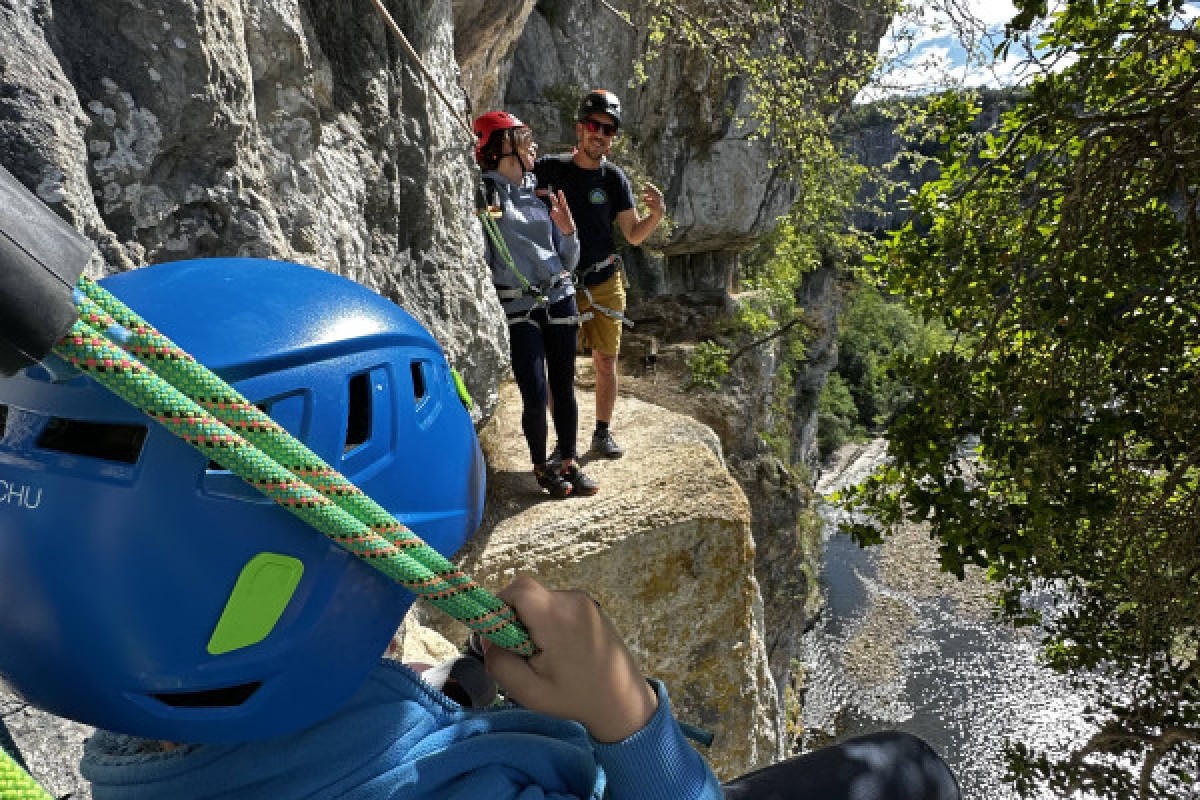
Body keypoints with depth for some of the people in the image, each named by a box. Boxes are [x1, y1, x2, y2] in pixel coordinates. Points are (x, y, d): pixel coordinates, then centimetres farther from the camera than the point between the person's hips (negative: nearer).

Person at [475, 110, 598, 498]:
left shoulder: (541, 195, 13)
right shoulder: (483, 193, -2)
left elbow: (568, 262, 12)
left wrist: (568, 231, -3)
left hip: (559, 298, 5)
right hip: (518, 307, -4)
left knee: (564, 387, 8)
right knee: (535, 396, -8)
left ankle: (568, 462, 24)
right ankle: (541, 466, 16)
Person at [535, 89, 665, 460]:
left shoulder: (613, 178, 0)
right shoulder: (550, 168, -5)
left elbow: (634, 235, 0)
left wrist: (656, 213, -19)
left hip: (606, 284, 2)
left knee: (606, 363, 8)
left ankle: (603, 433, 24)